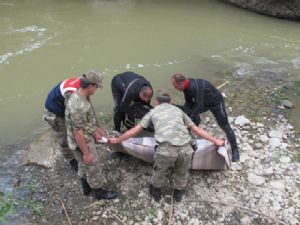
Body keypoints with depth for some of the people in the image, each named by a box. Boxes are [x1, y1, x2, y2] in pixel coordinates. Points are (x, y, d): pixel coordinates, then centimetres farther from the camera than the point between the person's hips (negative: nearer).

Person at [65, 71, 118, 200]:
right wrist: (86, 153, -20)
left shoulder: (80, 96, -5)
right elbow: (78, 133, -29)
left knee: (84, 165, 27)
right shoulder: (78, 106, -35)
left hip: (85, 138, 9)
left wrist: (96, 129, 21)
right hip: (82, 143, -9)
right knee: (93, 167, 12)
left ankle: (86, 187, 48)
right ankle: (98, 191, 34)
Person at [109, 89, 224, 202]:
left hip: (166, 148, -2)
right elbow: (197, 129, 31)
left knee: (159, 171, 28)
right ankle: (178, 192, 49)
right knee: (182, 173, 30)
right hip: (185, 147, 2)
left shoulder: (153, 111, 24)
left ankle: (156, 191, 49)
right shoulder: (178, 110, 30)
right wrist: (215, 141, 42)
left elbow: (134, 131, 27)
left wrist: (117, 140, 41)